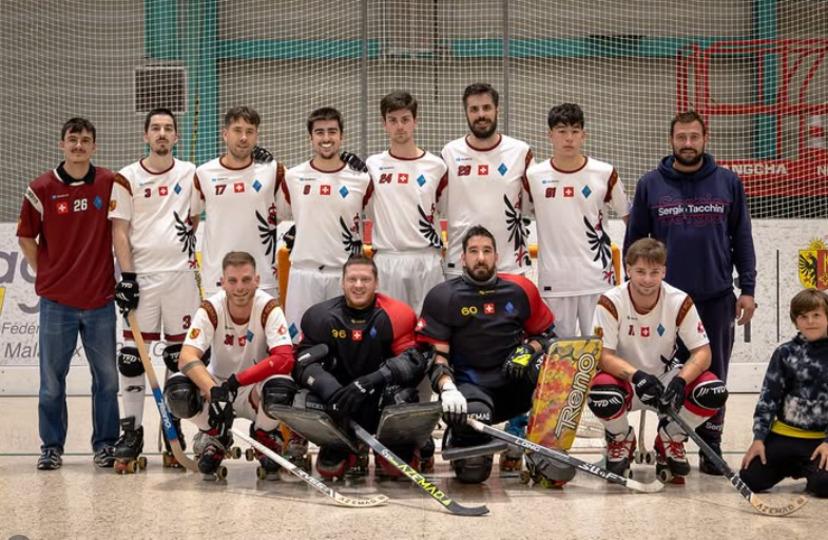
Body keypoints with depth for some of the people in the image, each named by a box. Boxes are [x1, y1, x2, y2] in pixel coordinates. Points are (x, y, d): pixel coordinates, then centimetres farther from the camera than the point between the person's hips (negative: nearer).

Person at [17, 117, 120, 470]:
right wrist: (45, 273, 7)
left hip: (100, 298, 1)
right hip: (56, 299, 0)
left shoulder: (110, 184, 2)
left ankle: (106, 444, 18)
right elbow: (26, 237, 8)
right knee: (52, 379, 5)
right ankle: (51, 446, 17)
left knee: (107, 377, 6)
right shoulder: (41, 188, 0)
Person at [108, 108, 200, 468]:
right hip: (141, 275, -2)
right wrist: (126, 276, -9)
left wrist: (192, 227, 2)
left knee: (179, 353, 6)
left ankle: (173, 426, 16)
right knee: (133, 354, -1)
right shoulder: (127, 178, 1)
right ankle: (132, 429, 7)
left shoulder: (191, 174, 7)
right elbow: (119, 231, -1)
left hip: (180, 273, 2)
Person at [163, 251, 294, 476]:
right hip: (216, 383, 1)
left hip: (255, 389, -1)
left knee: (280, 387, -36)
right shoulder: (211, 309, -16)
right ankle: (215, 437, 4)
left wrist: (237, 381, -36)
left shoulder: (269, 308, -18)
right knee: (177, 390, -29)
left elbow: (285, 359, -30)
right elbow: (187, 357, -26)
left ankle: (265, 436, 2)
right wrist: (214, 392, -44)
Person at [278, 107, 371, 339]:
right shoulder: (293, 177, 4)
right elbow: (282, 216, 18)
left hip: (345, 275, 0)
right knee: (297, 341, 2)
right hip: (303, 273, 1)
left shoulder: (361, 180, 2)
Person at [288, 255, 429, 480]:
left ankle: (398, 453, 0)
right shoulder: (320, 316, -2)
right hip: (339, 409, 2)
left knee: (401, 396, -34)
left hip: (382, 409, -2)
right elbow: (303, 363, -8)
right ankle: (341, 453, 6)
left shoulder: (397, 315, -9)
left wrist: (373, 380, -34)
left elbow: (414, 360, -19)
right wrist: (330, 389, -29)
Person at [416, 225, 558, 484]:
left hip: (514, 382, 2)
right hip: (469, 386, -2)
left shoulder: (520, 290, 7)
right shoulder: (442, 297, 0)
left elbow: (546, 334, 15)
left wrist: (529, 350, -9)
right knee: (473, 417, -37)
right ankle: (459, 442, 3)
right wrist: (447, 389, -22)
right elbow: (433, 352, -4)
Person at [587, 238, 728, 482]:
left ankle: (670, 441, 5)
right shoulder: (611, 302, -19)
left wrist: (680, 381, -33)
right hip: (624, 378, -2)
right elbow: (603, 356, -22)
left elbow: (702, 352, -14)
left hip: (666, 376, 2)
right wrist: (637, 375, -40)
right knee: (601, 398, -37)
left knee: (714, 392, -25)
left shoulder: (680, 302, -14)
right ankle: (621, 441, 2)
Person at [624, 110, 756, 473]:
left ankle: (711, 446, 17)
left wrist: (747, 289, 2)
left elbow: (742, 238, 7)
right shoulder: (650, 185, 3)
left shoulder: (728, 183, 4)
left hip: (716, 297, 0)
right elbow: (634, 241, 7)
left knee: (713, 375, 6)